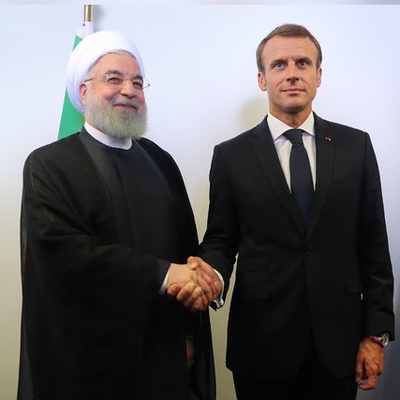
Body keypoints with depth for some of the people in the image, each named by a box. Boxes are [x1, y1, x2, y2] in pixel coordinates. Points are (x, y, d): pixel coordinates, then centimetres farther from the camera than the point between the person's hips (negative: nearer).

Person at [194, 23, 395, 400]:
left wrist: (376, 333, 0)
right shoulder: (231, 155, -1)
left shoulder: (355, 146, 2)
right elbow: (220, 240, 2)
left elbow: (373, 245, 3)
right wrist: (212, 276, -21)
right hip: (261, 342, -1)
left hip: (338, 341, 1)